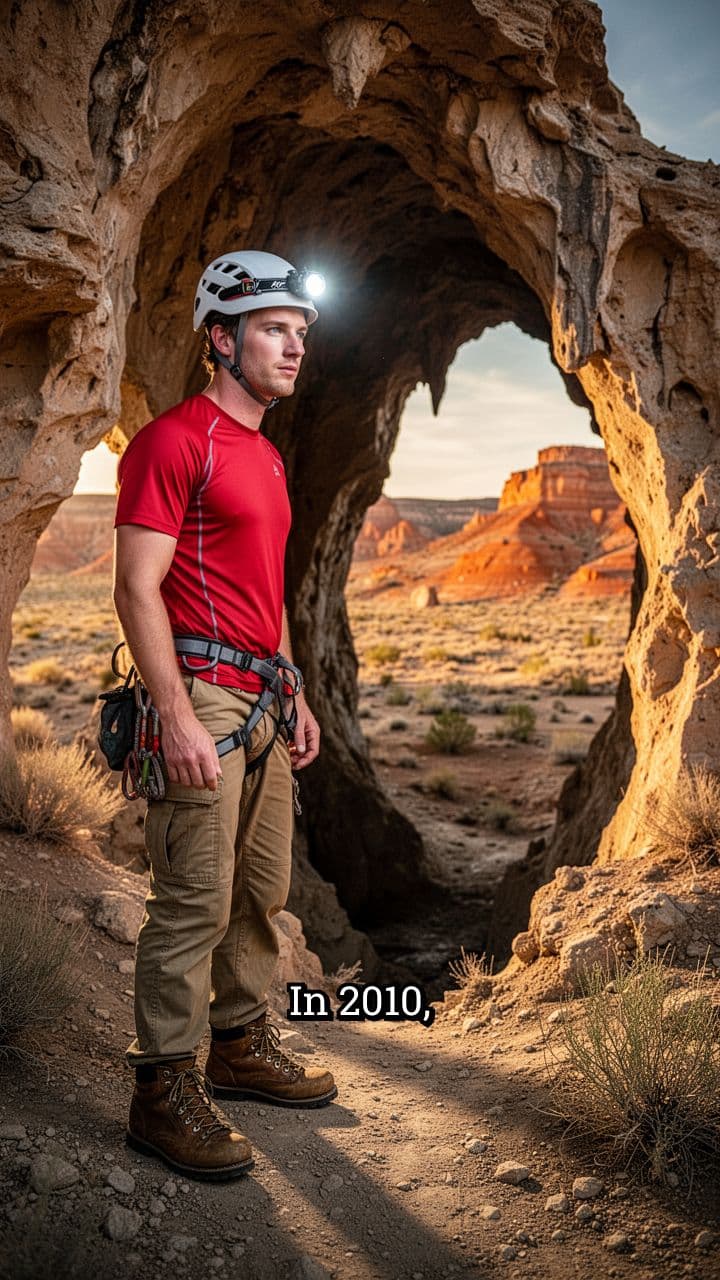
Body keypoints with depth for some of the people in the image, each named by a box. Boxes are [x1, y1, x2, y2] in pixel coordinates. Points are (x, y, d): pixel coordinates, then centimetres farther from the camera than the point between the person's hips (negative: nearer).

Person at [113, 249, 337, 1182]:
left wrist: (295, 694, 20)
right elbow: (137, 590, -16)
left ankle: (240, 1048, 31)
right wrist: (178, 717, -22)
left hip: (263, 701, 9)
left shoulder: (264, 455, 19)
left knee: (263, 892, 15)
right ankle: (162, 1095, 10)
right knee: (194, 905, -4)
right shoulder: (173, 440, -9)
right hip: (201, 696, -9)